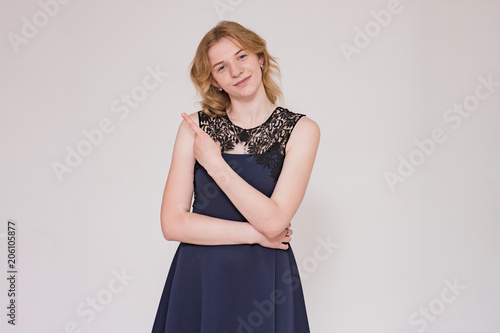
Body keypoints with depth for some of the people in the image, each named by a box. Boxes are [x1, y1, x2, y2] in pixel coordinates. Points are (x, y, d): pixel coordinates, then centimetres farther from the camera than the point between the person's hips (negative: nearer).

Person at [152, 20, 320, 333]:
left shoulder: (300, 129, -5)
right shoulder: (196, 127, -1)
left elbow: (273, 222, -16)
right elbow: (173, 223, -7)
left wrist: (214, 163, -13)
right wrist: (255, 234, -10)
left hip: (265, 285, -1)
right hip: (197, 280, 2)